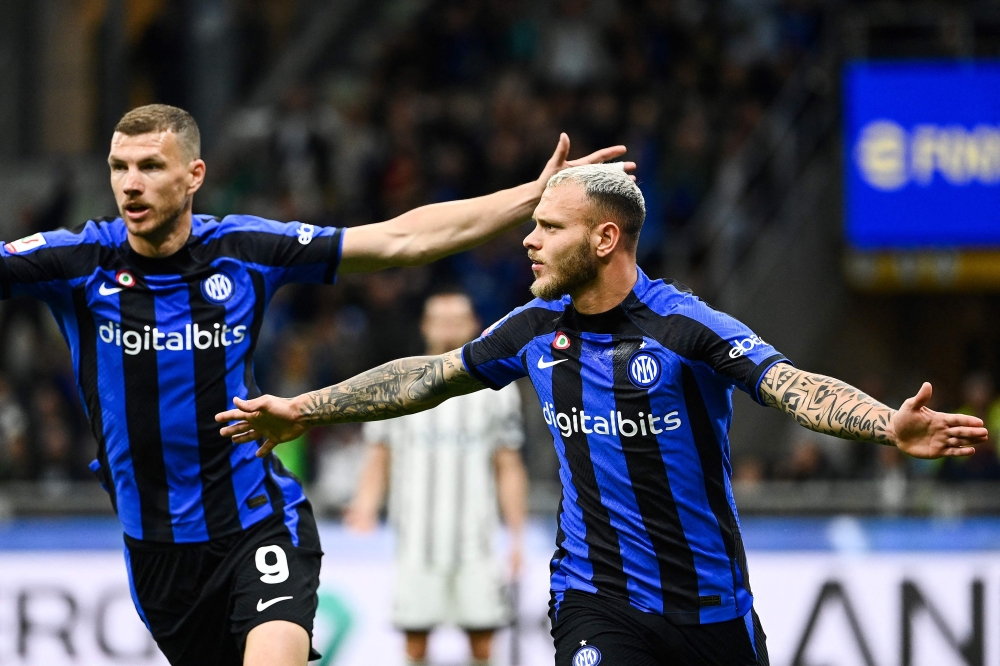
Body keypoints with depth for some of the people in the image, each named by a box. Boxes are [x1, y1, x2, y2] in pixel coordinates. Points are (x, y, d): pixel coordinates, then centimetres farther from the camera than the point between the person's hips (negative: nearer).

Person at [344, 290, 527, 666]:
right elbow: (379, 459, 8)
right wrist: (366, 507, -10)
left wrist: (516, 536, 4)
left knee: (482, 634, -4)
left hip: (477, 544, 0)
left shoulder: (497, 390, 8)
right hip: (416, 544, 0)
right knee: (415, 635, -1)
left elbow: (509, 468, 9)